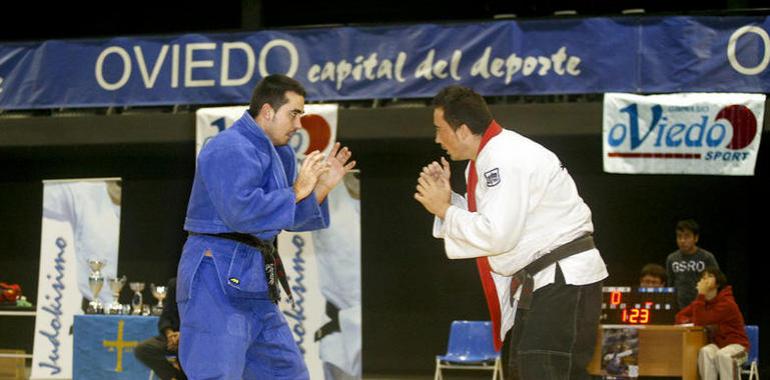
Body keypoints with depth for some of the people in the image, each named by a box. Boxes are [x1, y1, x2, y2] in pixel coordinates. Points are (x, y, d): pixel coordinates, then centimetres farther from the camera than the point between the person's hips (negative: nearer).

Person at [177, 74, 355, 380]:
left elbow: (292, 218, 20)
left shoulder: (277, 153, 16)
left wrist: (322, 186, 5)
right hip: (217, 280, -10)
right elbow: (240, 211, -27)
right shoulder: (231, 149, -15)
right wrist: (296, 191, -17)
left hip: (250, 284, 10)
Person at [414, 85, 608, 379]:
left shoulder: (508, 159, -20)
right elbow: (484, 222, 18)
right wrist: (447, 199, 3)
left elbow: (497, 235, -26)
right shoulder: (485, 160, 13)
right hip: (538, 282, 11)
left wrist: (445, 210, -13)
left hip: (565, 281, -11)